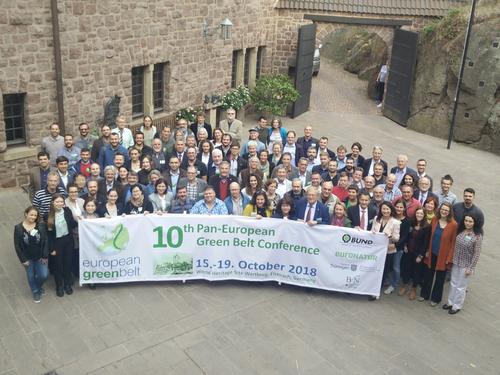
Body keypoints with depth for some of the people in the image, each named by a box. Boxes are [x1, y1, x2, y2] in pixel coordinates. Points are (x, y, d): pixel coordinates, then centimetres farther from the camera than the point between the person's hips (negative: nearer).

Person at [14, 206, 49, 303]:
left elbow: (45, 241, -8)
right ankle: (35, 292, 41)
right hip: (28, 258, 0)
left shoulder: (41, 225, -13)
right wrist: (23, 259, -9)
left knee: (44, 275, 1)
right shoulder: (18, 228, -14)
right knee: (31, 276, 14)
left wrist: (45, 256, -9)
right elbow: (17, 245, -9)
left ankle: (39, 286, 36)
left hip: (40, 257, 1)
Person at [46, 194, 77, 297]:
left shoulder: (67, 211, -8)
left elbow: (72, 225, 1)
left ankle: (67, 284, 35)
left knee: (68, 262, 14)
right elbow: (48, 234, -9)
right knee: (58, 264, 11)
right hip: (57, 242, -2)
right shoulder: (49, 216, -14)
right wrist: (51, 248, -8)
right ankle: (59, 286, 30)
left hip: (68, 240, 2)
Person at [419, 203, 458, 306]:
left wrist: (449, 258, -12)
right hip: (432, 254, 4)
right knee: (428, 274, 17)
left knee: (440, 278, 14)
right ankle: (424, 294, 37)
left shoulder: (453, 224, -16)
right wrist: (427, 251, 4)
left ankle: (436, 298, 32)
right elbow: (430, 237, 5)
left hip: (443, 256, -4)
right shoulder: (434, 220, -4)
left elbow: (453, 242, -12)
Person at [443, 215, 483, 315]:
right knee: (453, 284, 19)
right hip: (456, 262, 5)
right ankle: (450, 302, 38)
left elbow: (476, 254, -16)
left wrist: (470, 268, -14)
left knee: (461, 287, 10)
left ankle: (457, 306, 29)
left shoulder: (477, 236, -20)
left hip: (466, 265, -5)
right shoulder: (461, 231, -4)